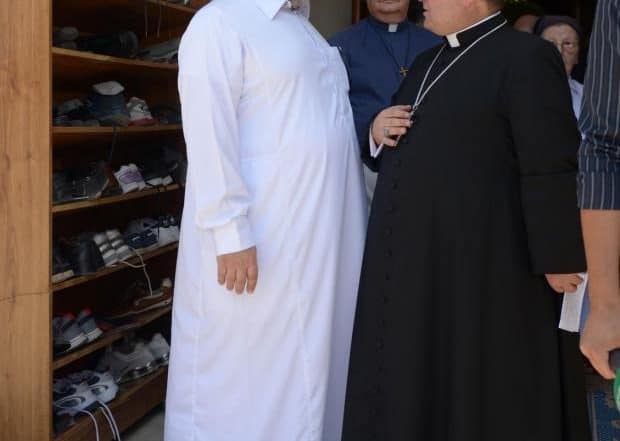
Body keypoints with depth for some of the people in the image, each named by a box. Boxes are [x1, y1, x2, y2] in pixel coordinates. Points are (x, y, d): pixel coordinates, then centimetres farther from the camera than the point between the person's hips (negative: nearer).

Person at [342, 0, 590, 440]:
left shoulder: (527, 57, -9)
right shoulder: (428, 63, 16)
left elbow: (552, 172, -15)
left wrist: (559, 264, -18)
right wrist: (378, 134, 2)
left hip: (481, 268, -7)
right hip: (410, 264, 8)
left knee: (479, 399, 2)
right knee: (411, 393, 13)